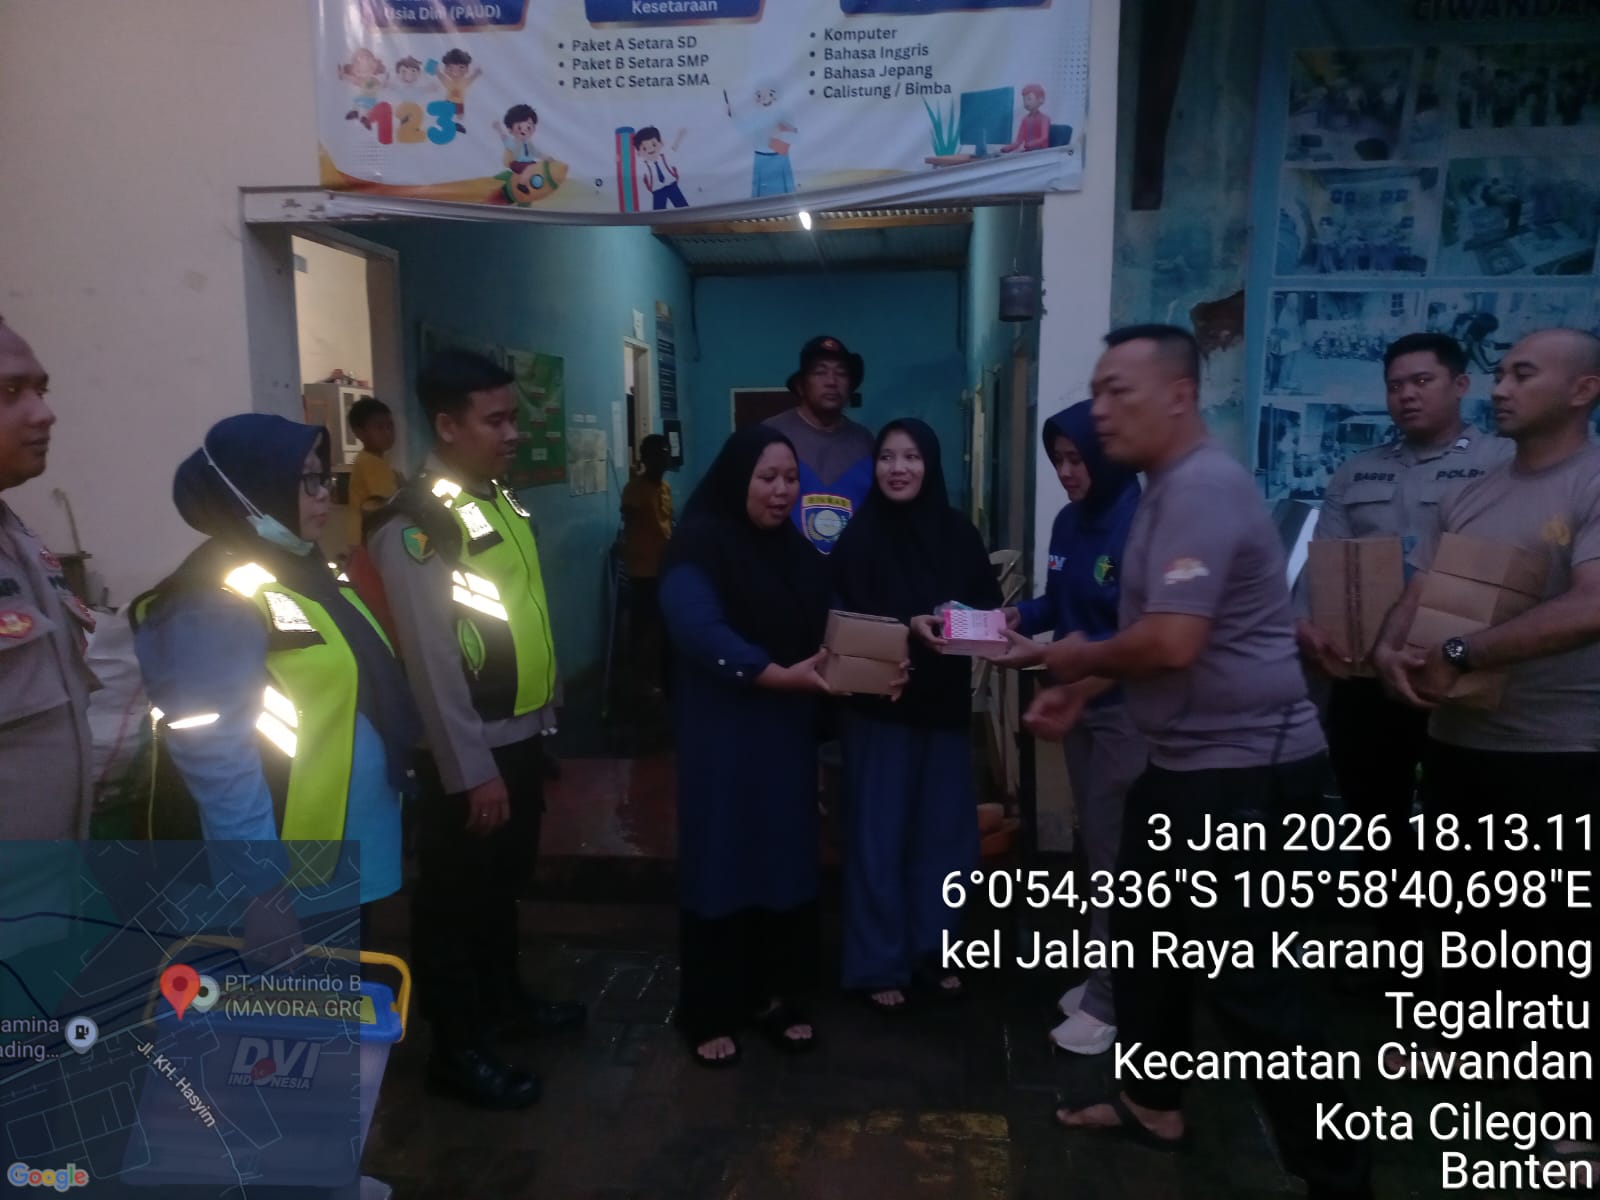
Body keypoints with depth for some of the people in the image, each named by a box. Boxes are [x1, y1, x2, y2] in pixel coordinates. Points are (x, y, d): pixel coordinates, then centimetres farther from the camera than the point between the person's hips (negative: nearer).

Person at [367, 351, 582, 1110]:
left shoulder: (503, 501, 7)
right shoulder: (414, 527, -19)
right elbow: (431, 658, -21)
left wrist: (544, 716, 14)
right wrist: (473, 770, -19)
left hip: (523, 734, 8)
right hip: (467, 750, -8)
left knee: (504, 881, 23)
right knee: (456, 896, 8)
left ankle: (503, 998, 43)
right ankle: (458, 1048, 24)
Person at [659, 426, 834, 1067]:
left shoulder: (796, 550, 13)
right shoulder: (699, 543, -10)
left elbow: (825, 630, 11)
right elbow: (699, 630, -24)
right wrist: (778, 675, -30)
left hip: (787, 733, 6)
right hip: (721, 735, -6)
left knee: (785, 862, 10)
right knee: (721, 864, 1)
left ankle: (773, 997, 25)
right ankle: (710, 1014, 15)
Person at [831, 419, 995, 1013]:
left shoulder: (958, 533, 4)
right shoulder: (858, 537, -6)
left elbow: (991, 603, 7)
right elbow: (841, 619, -10)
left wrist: (970, 619, -15)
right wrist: (907, 627, -23)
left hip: (945, 704, 4)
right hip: (879, 705, -4)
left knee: (943, 831, 12)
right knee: (879, 834, 3)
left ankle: (931, 950, 28)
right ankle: (877, 965, 15)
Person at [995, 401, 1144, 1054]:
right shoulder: (1068, 522, 6)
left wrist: (1048, 654, -26)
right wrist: (1017, 614, -4)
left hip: (1126, 708, -8)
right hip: (1081, 701, 8)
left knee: (1114, 853, 0)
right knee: (1095, 846, 15)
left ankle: (1110, 1001, 13)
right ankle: (1108, 975, 30)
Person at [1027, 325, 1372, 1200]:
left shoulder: (1203, 487, -20)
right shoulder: (1168, 489, 13)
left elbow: (1172, 642, -29)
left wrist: (1079, 660, -11)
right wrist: (1078, 694, 10)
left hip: (1245, 765, -11)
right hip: (1191, 760, 11)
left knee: (1243, 971, -1)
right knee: (1145, 935, 20)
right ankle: (1153, 1104, 39)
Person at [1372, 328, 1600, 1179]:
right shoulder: (1469, 497, 9)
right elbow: (1417, 593, 8)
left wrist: (1456, 658, -22)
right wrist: (1389, 648, -14)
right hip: (1457, 741, 6)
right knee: (1473, 915, 22)